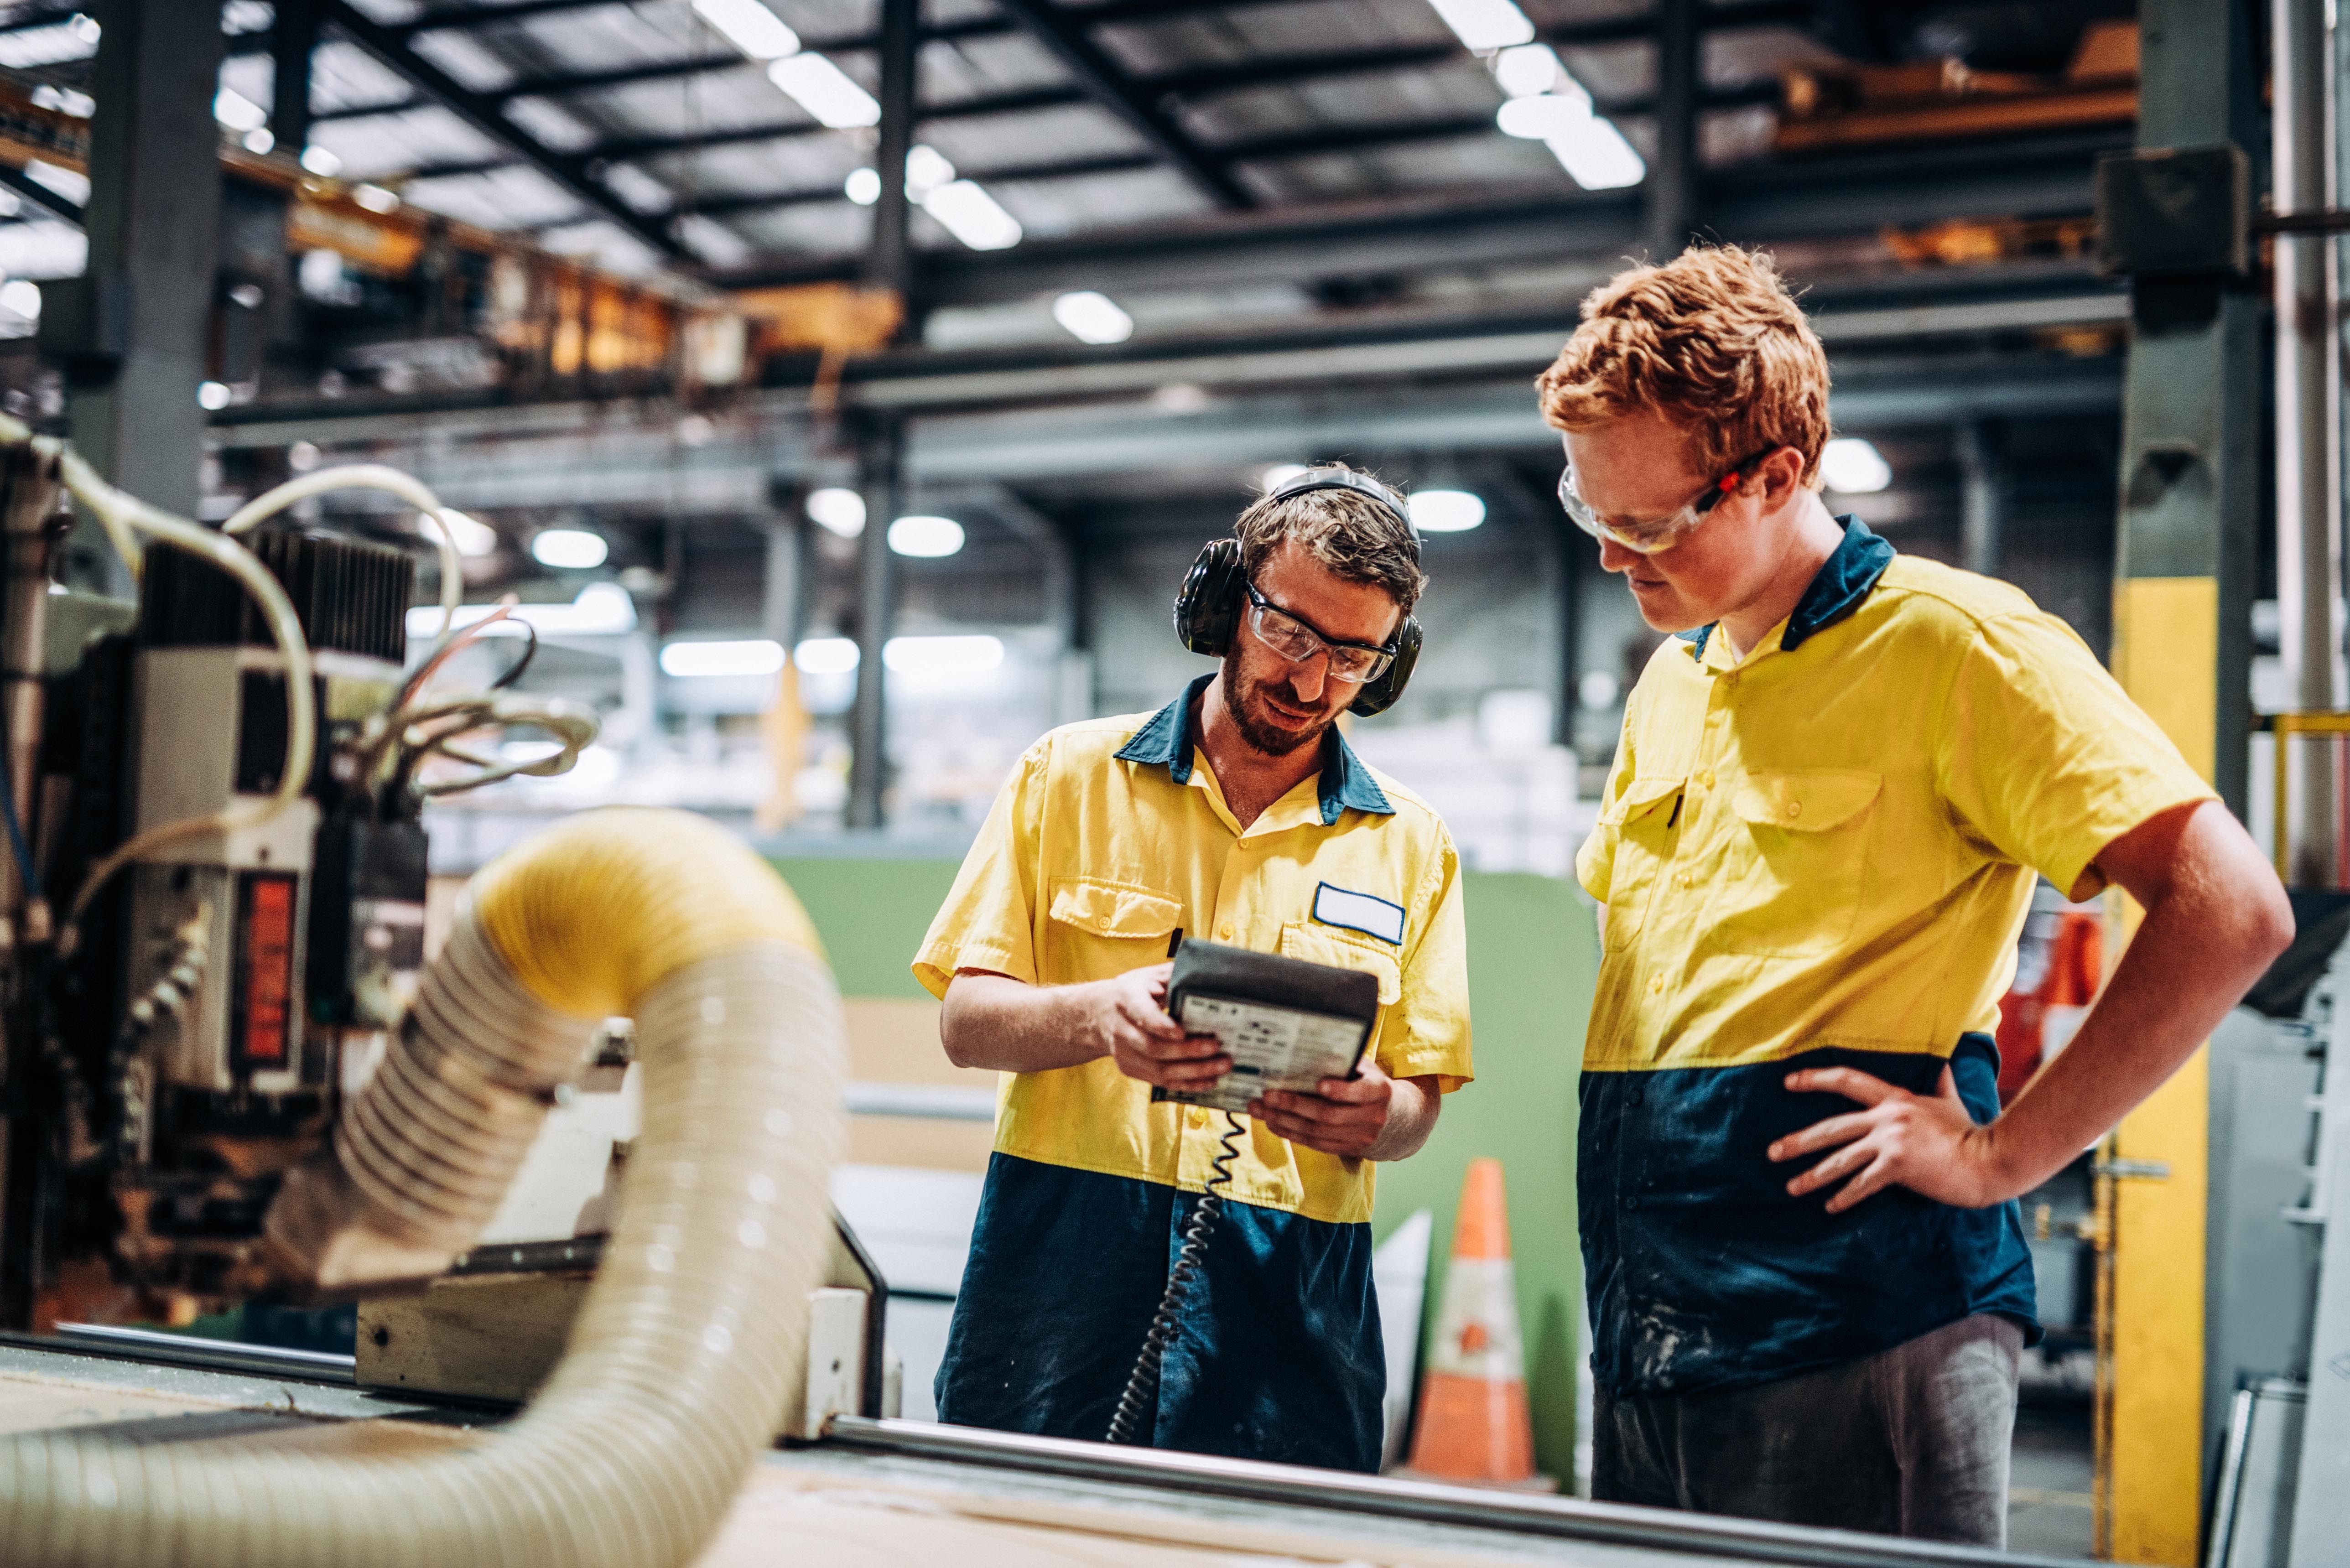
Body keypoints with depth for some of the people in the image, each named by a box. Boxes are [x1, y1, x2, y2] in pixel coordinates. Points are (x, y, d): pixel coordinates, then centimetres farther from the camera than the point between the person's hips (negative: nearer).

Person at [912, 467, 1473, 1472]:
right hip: (1063, 1270, -1)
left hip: (1285, 1303, 1)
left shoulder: (1411, 845, 11)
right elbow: (965, 1020, 2)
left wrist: (1374, 1116, -15)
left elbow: (1416, 1103, 10)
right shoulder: (1071, 775, 7)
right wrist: (1099, 1016, -19)